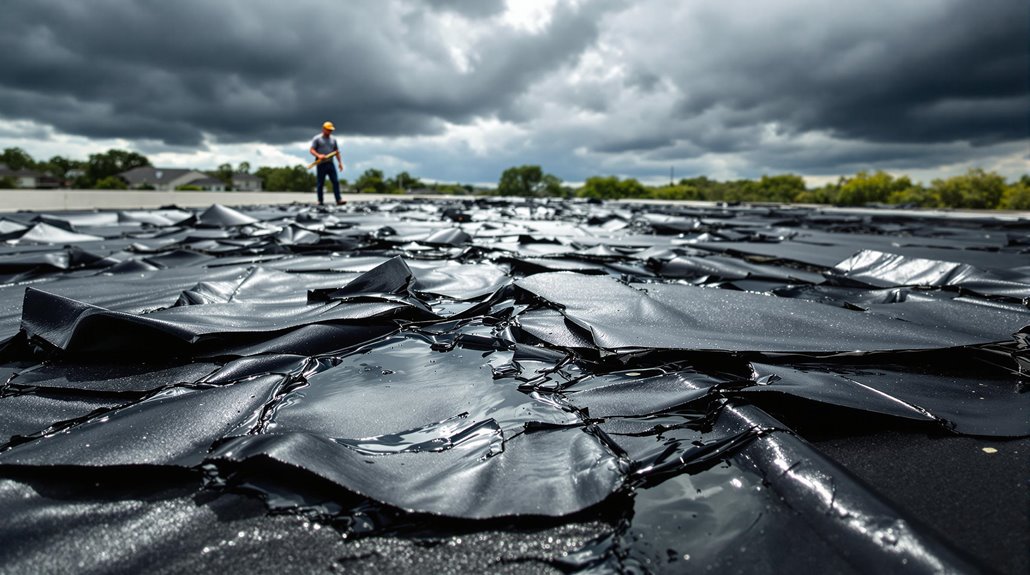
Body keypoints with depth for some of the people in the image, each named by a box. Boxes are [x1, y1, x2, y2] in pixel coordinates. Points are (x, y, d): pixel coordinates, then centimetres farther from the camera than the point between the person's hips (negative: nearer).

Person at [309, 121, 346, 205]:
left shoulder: (333, 139, 15)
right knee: (320, 183, 2)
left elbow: (337, 151, 17)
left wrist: (340, 162, 8)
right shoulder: (317, 138, 1)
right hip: (321, 164, -3)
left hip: (330, 164, 4)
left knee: (336, 181, -9)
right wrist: (318, 155, -23)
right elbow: (311, 150, -4)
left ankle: (338, 200, -12)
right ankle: (320, 201, 10)